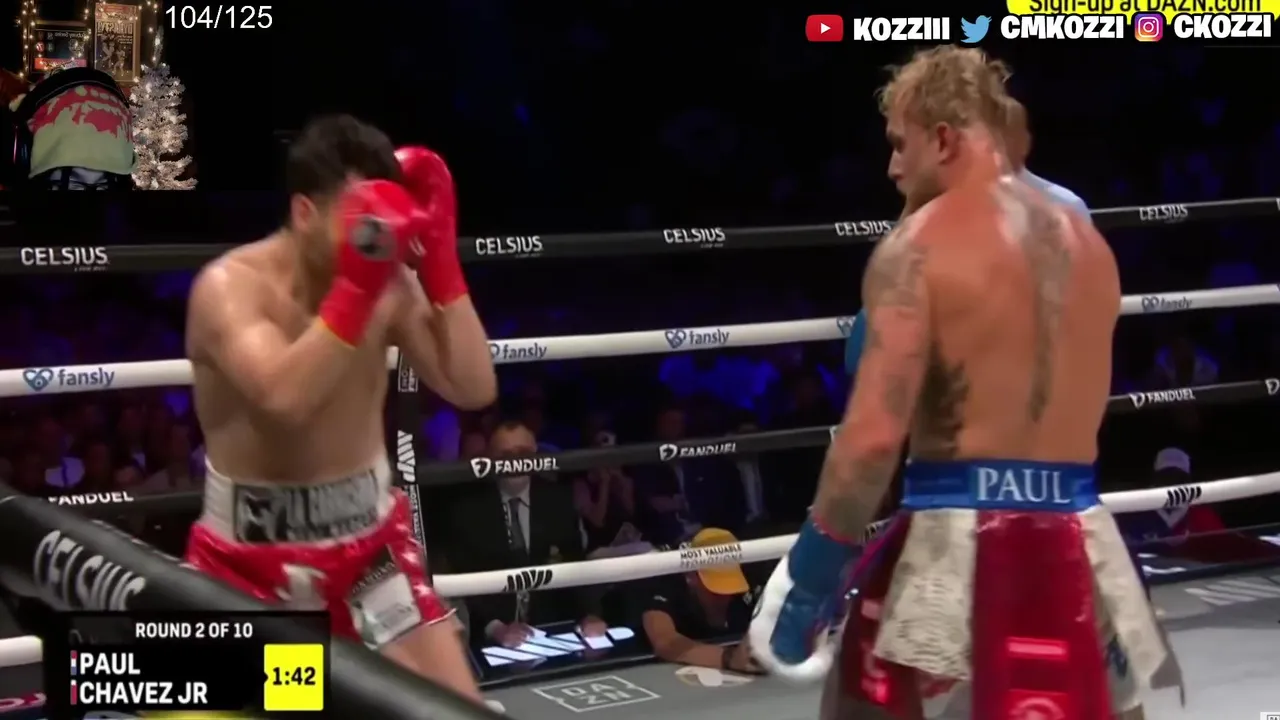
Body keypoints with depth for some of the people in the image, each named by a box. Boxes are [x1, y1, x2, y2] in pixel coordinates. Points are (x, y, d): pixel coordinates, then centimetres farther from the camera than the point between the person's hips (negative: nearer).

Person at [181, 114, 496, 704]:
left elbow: (473, 389, -13)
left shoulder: (389, 283, -5)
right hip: (252, 555, -3)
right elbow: (285, 400, -36)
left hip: (368, 538, 4)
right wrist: (357, 286, -38)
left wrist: (438, 261, -18)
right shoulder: (229, 285, -18)